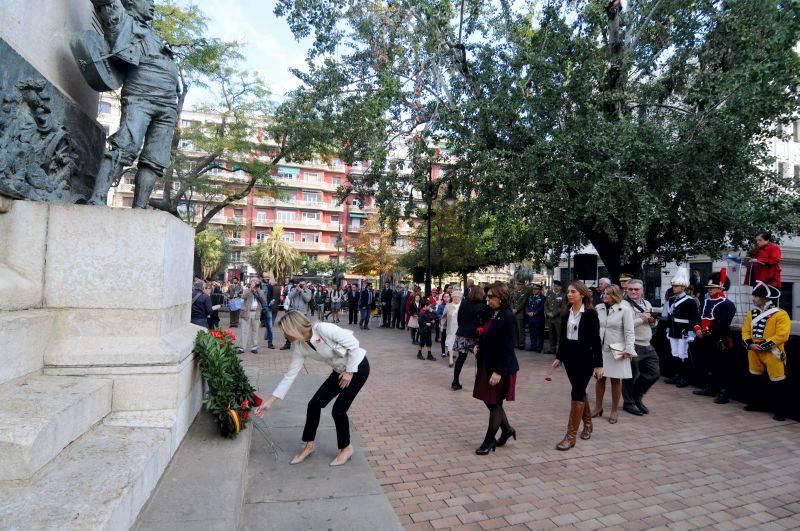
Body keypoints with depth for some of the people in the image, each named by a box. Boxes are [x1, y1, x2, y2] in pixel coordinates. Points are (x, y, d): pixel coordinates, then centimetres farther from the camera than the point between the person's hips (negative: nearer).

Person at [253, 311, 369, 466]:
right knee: (314, 403, 0)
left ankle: (346, 448, 18)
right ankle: (309, 446, 21)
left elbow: (353, 344, -24)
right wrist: (270, 401, -5)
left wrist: (349, 371, -18)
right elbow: (290, 375, -3)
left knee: (338, 410, -7)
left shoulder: (323, 329, -30)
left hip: (358, 366, -7)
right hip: (340, 370, 7)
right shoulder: (300, 347, -7)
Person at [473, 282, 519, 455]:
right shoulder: (492, 315, 7)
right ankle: (507, 429, 37)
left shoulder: (508, 317, -17)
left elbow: (508, 348, -20)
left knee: (495, 403, 6)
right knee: (490, 401, 17)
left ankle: (489, 440, 21)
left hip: (499, 368, -8)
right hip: (487, 366, 8)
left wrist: (499, 372, -22)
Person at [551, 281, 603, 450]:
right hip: (569, 357, 6)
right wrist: (559, 357, 15)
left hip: (585, 358, -6)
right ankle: (587, 425, 36)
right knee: (580, 392, 17)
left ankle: (571, 436, 0)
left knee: (577, 394, -6)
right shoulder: (567, 313, 5)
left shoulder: (590, 313, -10)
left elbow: (596, 339, -11)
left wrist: (598, 364, -13)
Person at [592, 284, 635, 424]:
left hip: (616, 351, -3)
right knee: (599, 378, 10)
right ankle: (598, 408, 24)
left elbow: (629, 332, -10)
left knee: (615, 380, 8)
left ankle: (614, 411, 22)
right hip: (600, 349, 4)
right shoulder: (599, 308, 2)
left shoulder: (625, 310, -10)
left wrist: (628, 349, -15)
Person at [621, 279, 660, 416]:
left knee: (654, 373, 12)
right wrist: (642, 319, -18)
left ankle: (637, 396, 31)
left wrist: (652, 320, 0)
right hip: (632, 345, -8)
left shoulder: (647, 304, 12)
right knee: (631, 376, 2)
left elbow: (652, 324, 23)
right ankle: (628, 403, 20)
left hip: (647, 345, 8)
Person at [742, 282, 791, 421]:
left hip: (772, 354, -7)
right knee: (755, 378, 18)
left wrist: (763, 345, -21)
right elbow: (745, 331, 9)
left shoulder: (781, 315, -12)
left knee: (777, 382, -1)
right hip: (754, 353, 7)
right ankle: (755, 403, 33)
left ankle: (781, 411, 10)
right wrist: (750, 344, -8)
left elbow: (782, 335, -19)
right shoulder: (751, 313, 8)